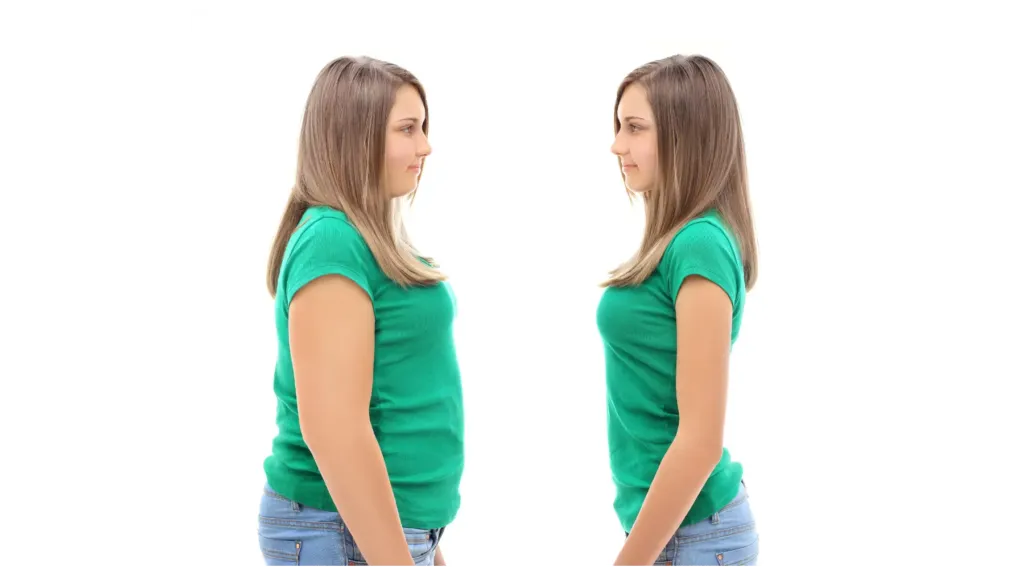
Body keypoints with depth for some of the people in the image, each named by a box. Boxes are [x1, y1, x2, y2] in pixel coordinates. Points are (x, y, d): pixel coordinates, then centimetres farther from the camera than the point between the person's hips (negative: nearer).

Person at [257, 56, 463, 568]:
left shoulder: (365, 239, 10)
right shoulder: (332, 241, -18)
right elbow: (333, 430, -24)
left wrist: (422, 541, 19)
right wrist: (399, 561, -22)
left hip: (392, 525, 9)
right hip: (345, 533, -9)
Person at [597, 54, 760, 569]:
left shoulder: (698, 246, -20)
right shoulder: (681, 241, 7)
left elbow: (701, 440, -22)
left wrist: (630, 560, -17)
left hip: (689, 534, -8)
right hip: (667, 518, 8)